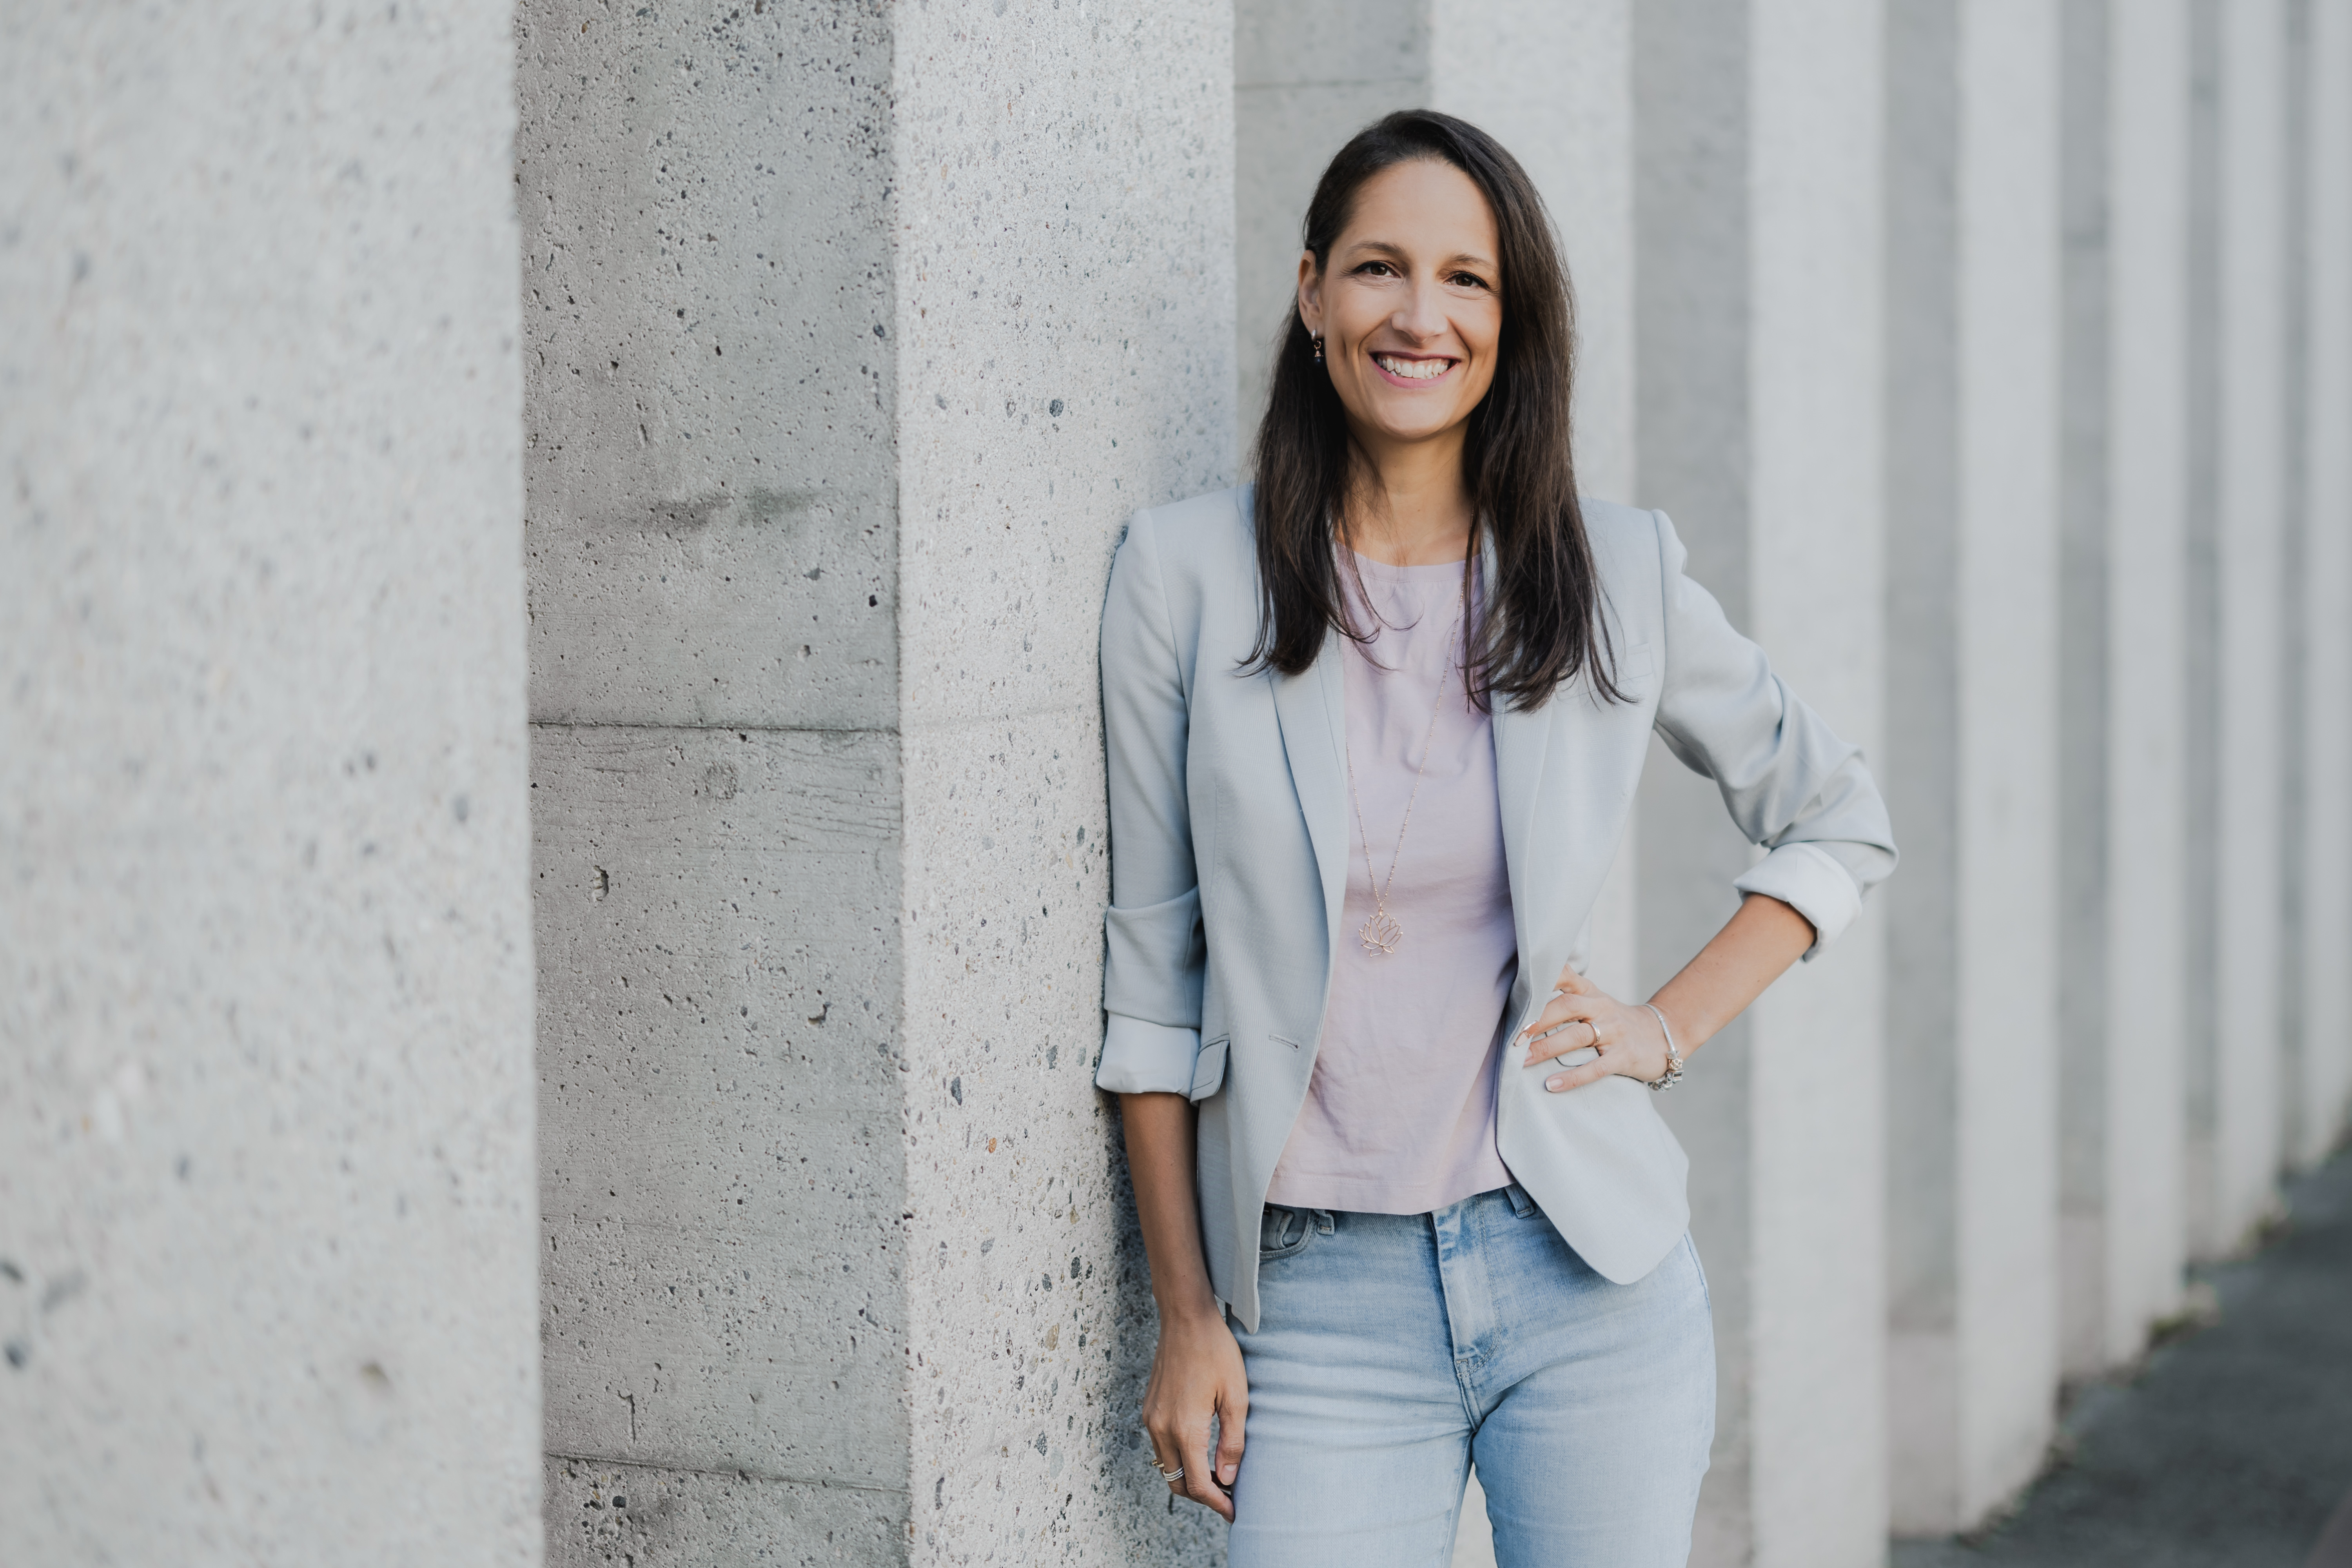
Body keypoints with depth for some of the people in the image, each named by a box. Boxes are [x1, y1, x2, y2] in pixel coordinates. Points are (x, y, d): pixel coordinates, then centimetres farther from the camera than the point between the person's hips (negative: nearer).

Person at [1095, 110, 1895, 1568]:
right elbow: (1155, 965, 0)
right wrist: (1188, 1317, 0)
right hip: (1320, 1296, -1)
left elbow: (1840, 822, 15)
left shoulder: (1616, 573, 1)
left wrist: (1671, 1029, 1)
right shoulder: (1188, 572, -3)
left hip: (1587, 1276, 1)